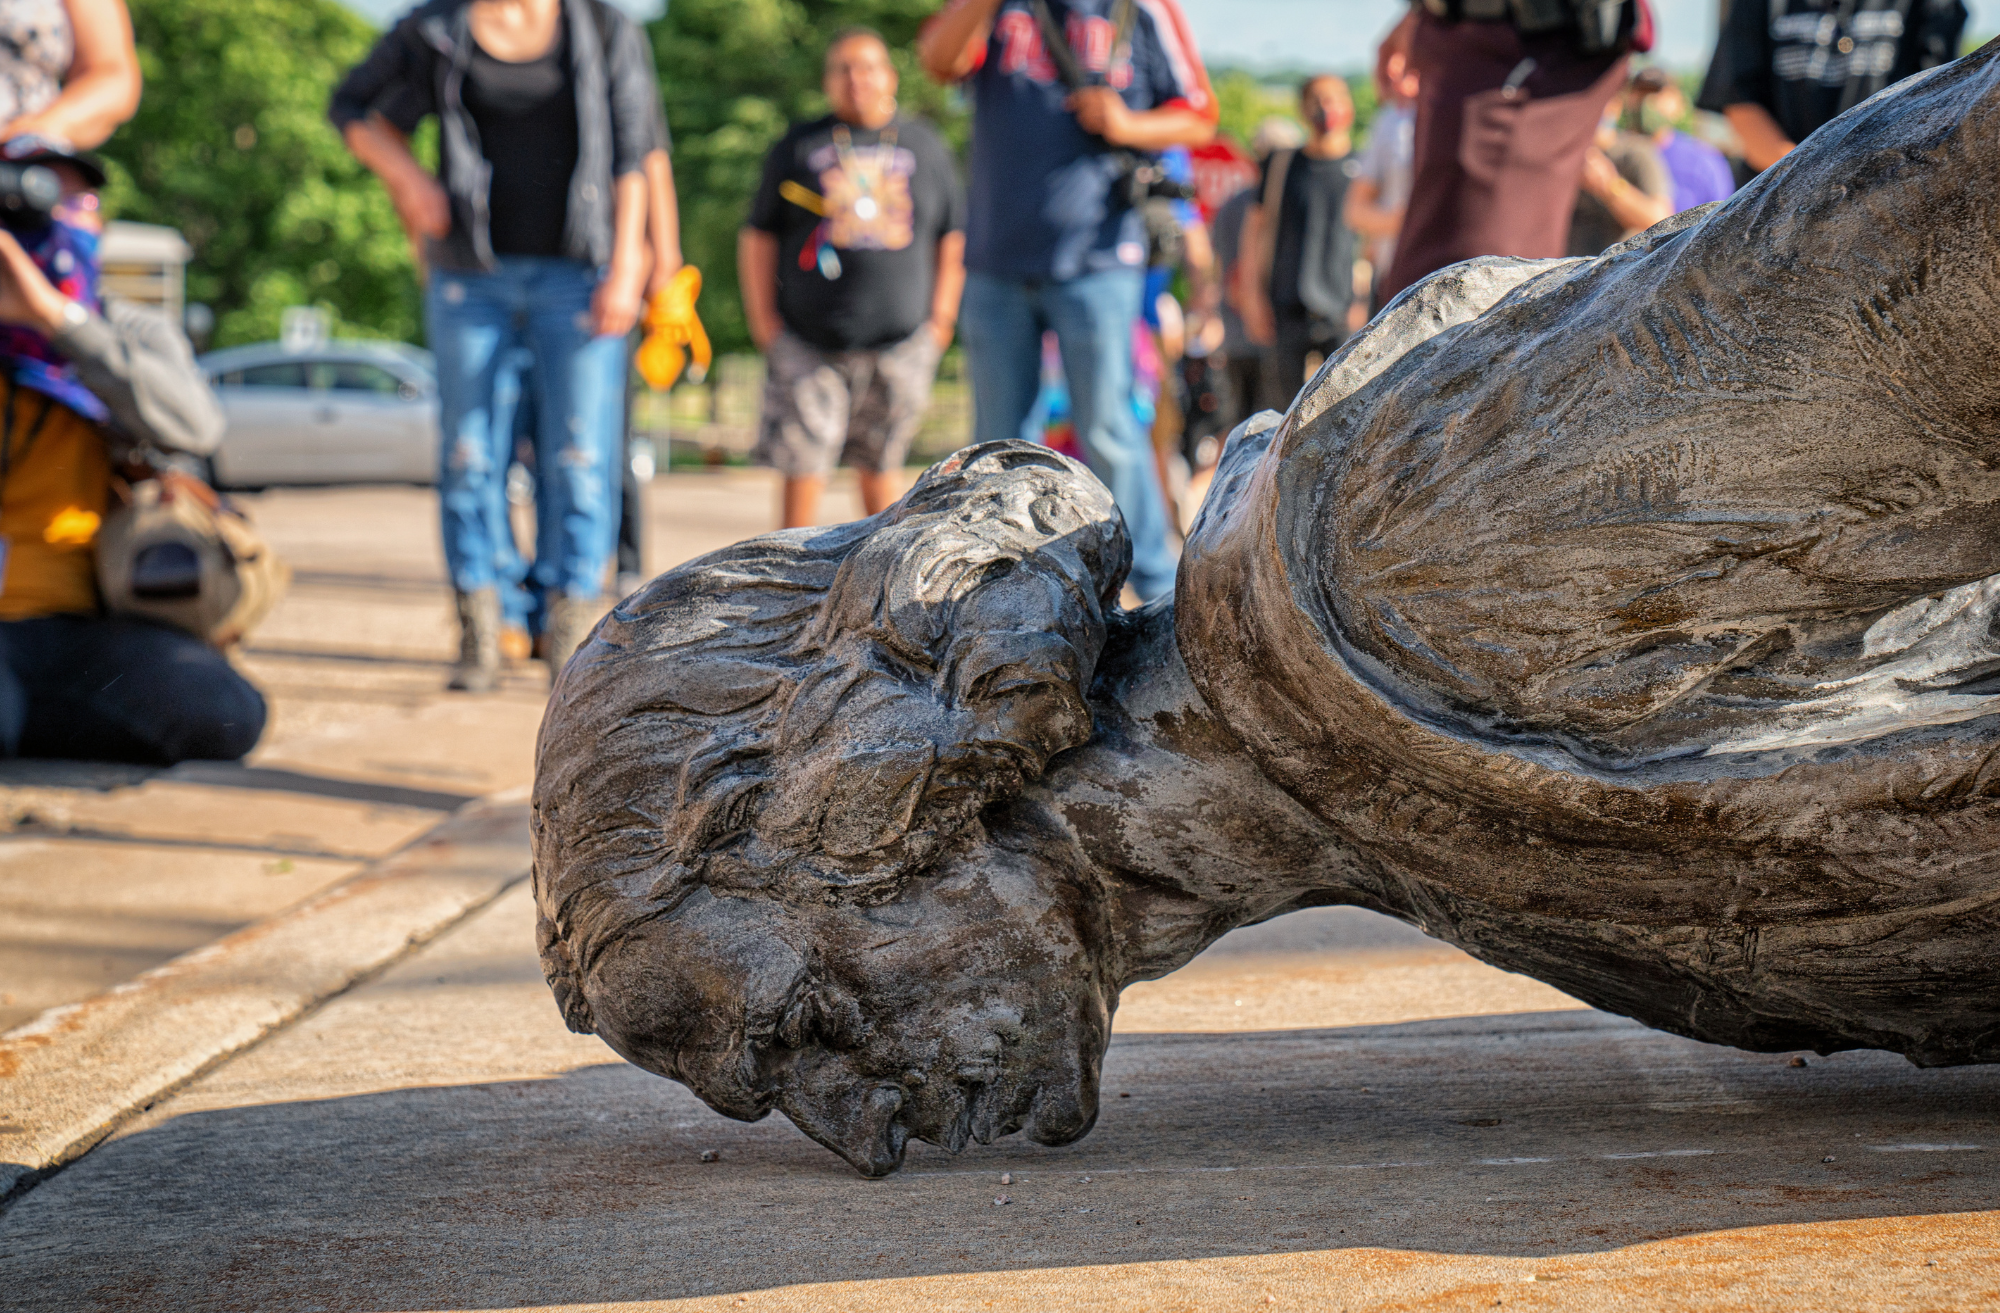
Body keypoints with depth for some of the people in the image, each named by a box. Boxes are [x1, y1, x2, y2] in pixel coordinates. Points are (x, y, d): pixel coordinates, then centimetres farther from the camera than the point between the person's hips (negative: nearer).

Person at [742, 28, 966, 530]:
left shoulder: (924, 146, 10)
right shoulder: (799, 147, 7)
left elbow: (953, 238, 14)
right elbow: (758, 238, 9)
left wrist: (941, 317, 6)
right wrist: (763, 319, 0)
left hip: (901, 342, 1)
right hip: (809, 344, -1)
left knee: (880, 467, 7)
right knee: (803, 468, -6)